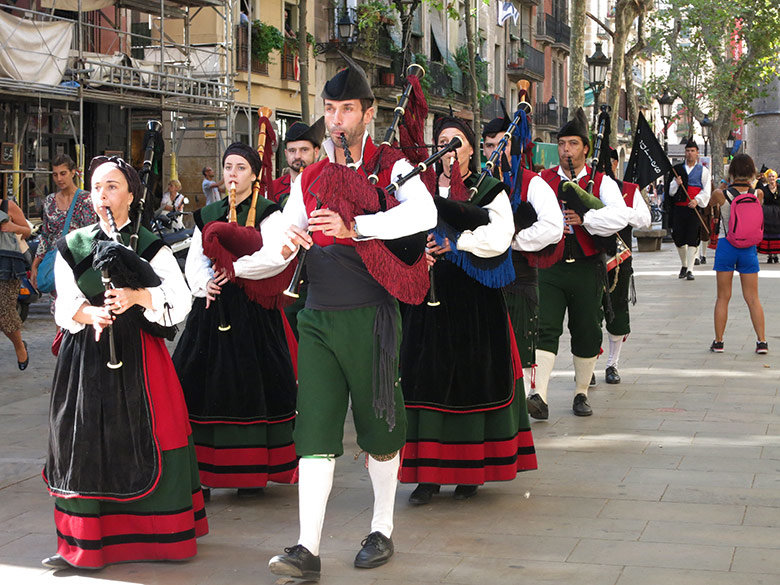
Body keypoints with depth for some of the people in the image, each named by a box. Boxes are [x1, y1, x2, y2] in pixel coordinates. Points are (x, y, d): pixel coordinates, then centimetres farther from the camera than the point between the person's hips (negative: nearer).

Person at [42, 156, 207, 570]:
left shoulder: (151, 247, 4)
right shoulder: (72, 247, 10)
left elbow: (181, 300, -7)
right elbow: (65, 306, 3)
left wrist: (138, 296, -23)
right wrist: (90, 314, -18)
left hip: (138, 355, -2)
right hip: (86, 357, 2)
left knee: (149, 440, -1)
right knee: (86, 441, 2)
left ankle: (160, 534, 11)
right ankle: (82, 543, 9)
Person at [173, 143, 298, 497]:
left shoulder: (267, 213, 1)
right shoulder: (208, 215, 15)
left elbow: (276, 256, -15)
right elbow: (194, 261, 7)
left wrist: (234, 268, -14)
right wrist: (205, 284, -13)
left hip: (252, 311, -4)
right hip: (212, 308, 4)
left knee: (249, 386, -1)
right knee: (204, 384, -1)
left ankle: (252, 472, 9)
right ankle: (201, 472, 5)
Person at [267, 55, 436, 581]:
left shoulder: (389, 166, -2)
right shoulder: (311, 178, 14)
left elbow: (424, 213, -23)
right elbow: (283, 240, 18)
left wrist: (354, 226, -31)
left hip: (369, 316, -4)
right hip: (318, 317, 4)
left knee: (379, 426, 7)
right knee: (315, 429, -3)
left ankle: (383, 531, 24)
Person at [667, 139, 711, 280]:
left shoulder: (703, 170, 7)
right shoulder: (677, 169, 12)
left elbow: (706, 191, 2)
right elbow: (670, 191, 9)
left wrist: (697, 200, -15)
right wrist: (676, 184, -12)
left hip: (695, 209, -2)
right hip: (679, 208, 2)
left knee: (692, 240, -8)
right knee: (679, 239, 5)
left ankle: (690, 270, -7)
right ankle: (684, 266, 25)